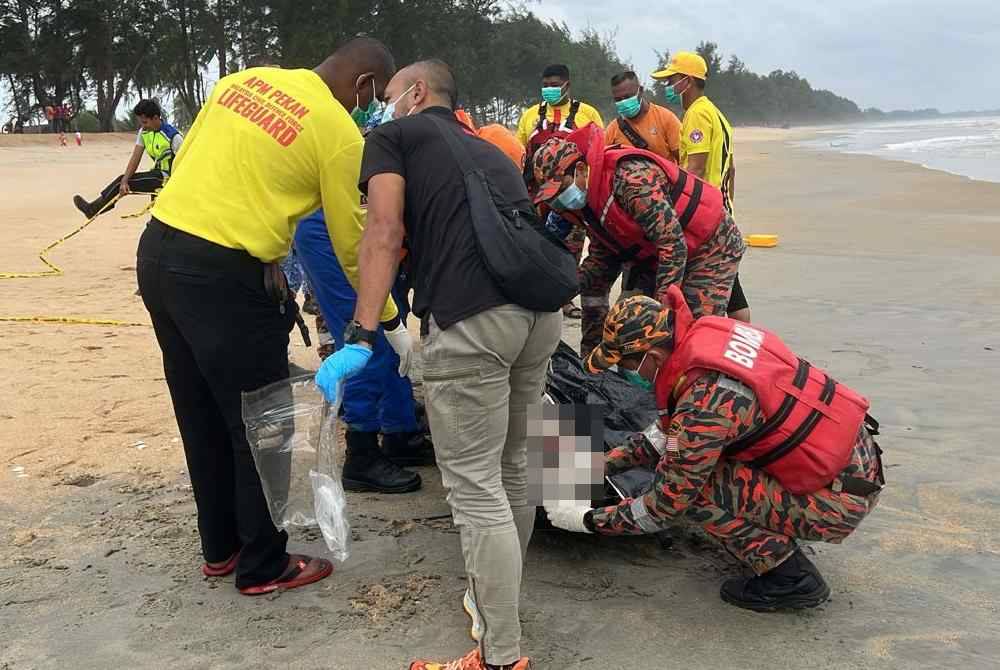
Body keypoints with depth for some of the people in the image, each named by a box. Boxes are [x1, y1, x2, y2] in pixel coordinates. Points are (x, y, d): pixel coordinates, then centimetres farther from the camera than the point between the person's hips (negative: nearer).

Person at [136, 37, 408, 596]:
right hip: (223, 277, -8)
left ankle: (221, 547, 35)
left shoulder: (246, 80, 12)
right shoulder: (341, 134, -8)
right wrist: (391, 323, 10)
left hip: (158, 250, 8)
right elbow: (352, 244, -2)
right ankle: (264, 565, 22)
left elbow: (185, 159, 15)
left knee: (202, 417, 19)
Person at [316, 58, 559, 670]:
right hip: (543, 308, 8)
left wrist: (362, 337, -8)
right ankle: (500, 598, 37)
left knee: (476, 488, -1)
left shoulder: (394, 135, 13)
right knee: (510, 467, 21)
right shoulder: (488, 150, 33)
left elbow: (385, 234, -3)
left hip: (472, 316, -7)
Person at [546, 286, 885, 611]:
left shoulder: (706, 400, -28)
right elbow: (671, 430, 12)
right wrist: (610, 460, 10)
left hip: (838, 500, -8)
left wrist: (587, 520, -5)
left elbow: (666, 506, -16)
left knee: (691, 485, -15)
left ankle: (790, 577, -2)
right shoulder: (709, 330, -4)